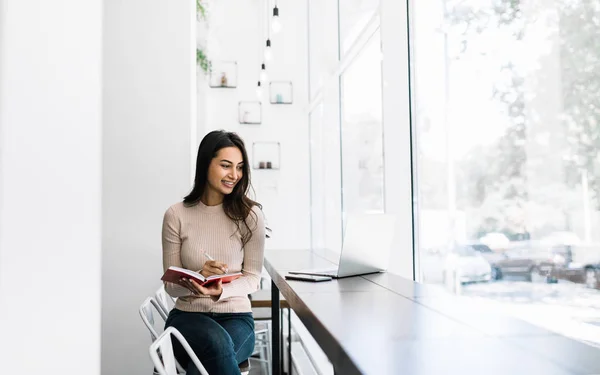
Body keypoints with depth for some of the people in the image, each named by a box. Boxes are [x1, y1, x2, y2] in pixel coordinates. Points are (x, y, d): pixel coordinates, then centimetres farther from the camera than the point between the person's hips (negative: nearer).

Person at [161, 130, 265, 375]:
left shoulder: (250, 214, -5)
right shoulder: (176, 215, -3)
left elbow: (252, 277, -3)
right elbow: (171, 285, 0)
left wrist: (221, 291, -23)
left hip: (236, 316, 0)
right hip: (187, 316, 1)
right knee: (217, 341, -33)